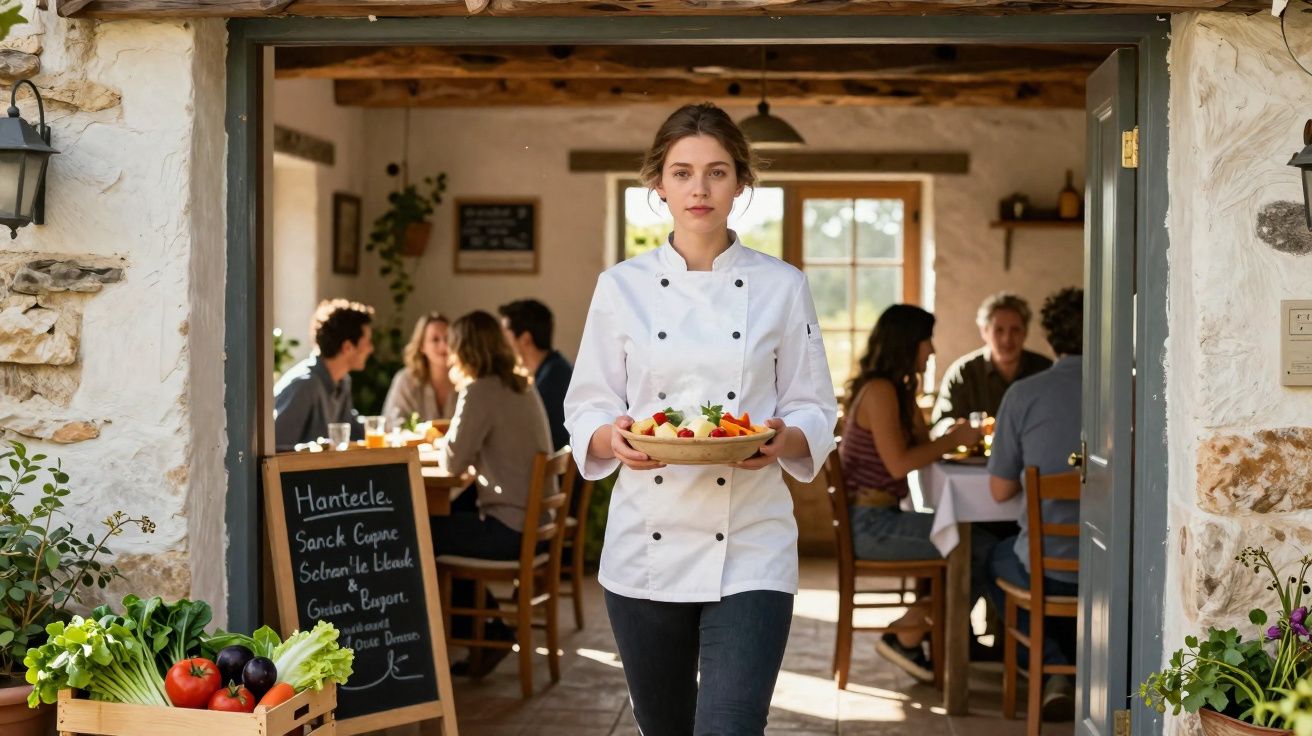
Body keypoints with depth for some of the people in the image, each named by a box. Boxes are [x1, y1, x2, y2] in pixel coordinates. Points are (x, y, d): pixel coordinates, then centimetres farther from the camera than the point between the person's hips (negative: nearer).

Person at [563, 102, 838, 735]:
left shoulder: (781, 286, 1)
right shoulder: (622, 287, 2)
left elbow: (813, 411, 4)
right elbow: (585, 411, 5)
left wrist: (783, 439, -17)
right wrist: (614, 439, -17)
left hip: (749, 548, -1)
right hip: (645, 544, 2)